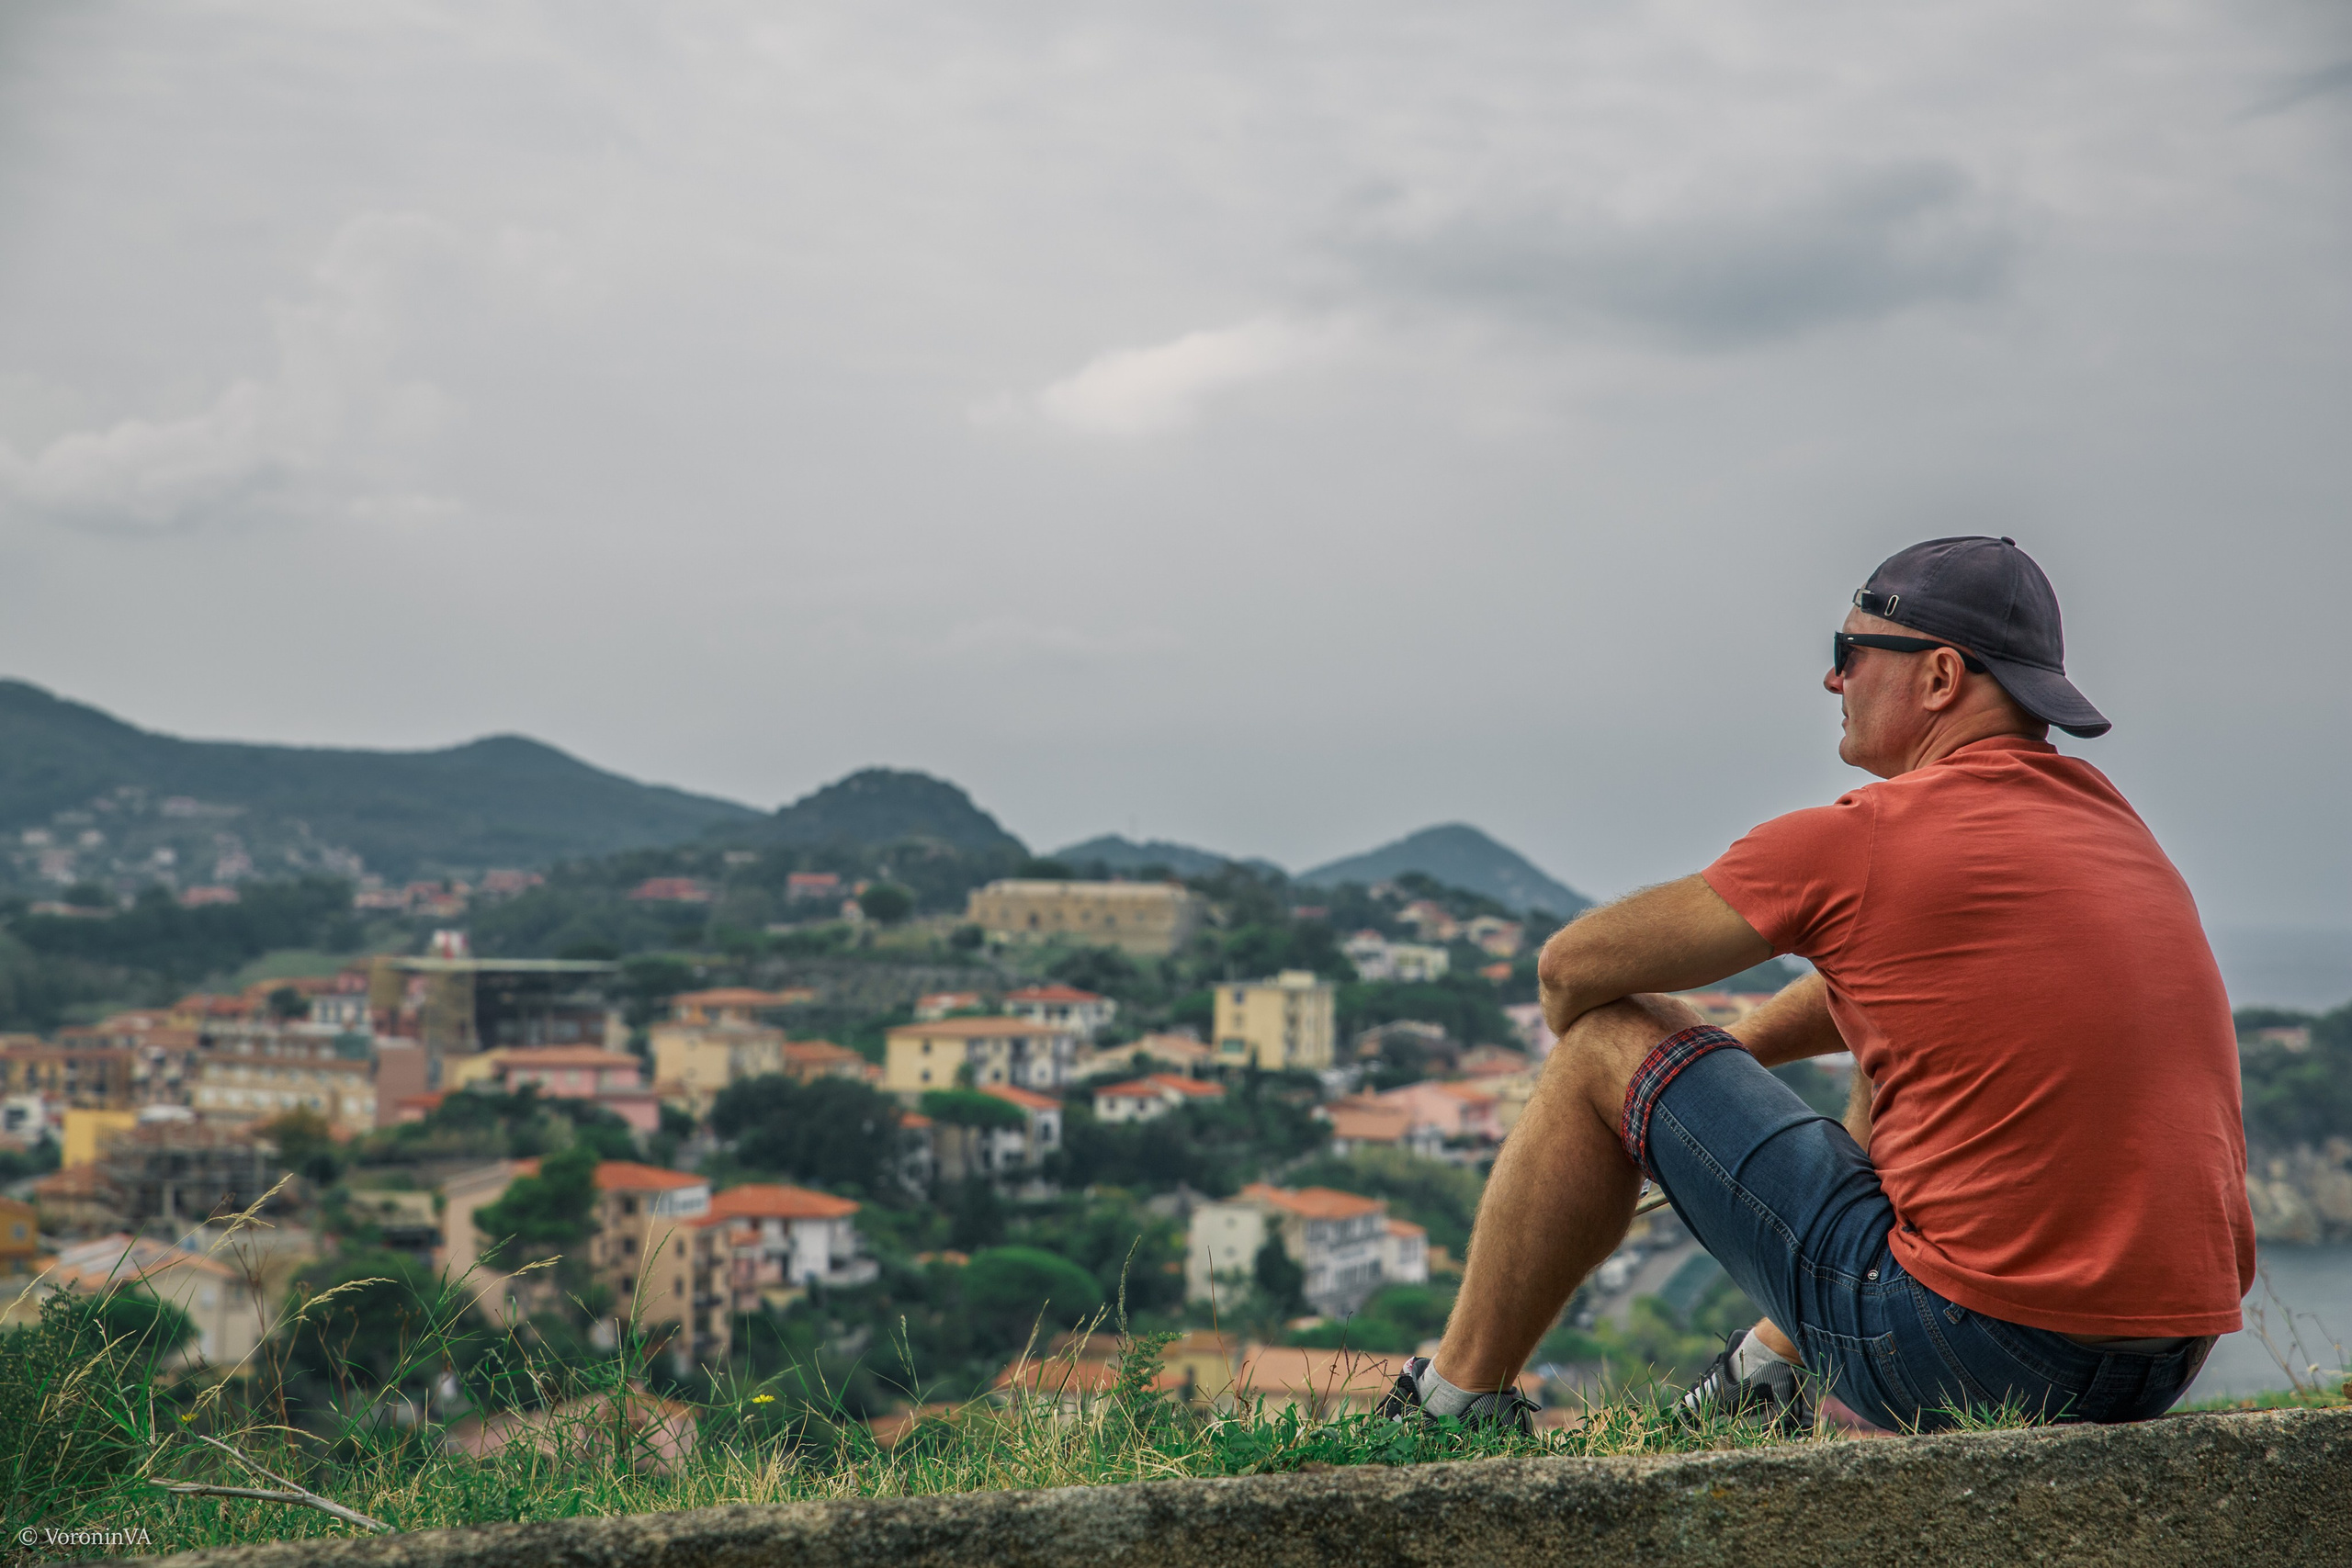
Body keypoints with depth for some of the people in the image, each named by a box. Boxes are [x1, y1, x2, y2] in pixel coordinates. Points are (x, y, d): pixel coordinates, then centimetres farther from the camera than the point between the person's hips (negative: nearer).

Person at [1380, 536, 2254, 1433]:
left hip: (1970, 1343, -8)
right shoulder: (2113, 824, 14)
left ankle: (1456, 1404, 18)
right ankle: (1766, 1377, 45)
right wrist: (1721, 1055, 32)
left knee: (1607, 1040, 6)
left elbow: (1573, 967, 3)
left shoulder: (1863, 842, -8)